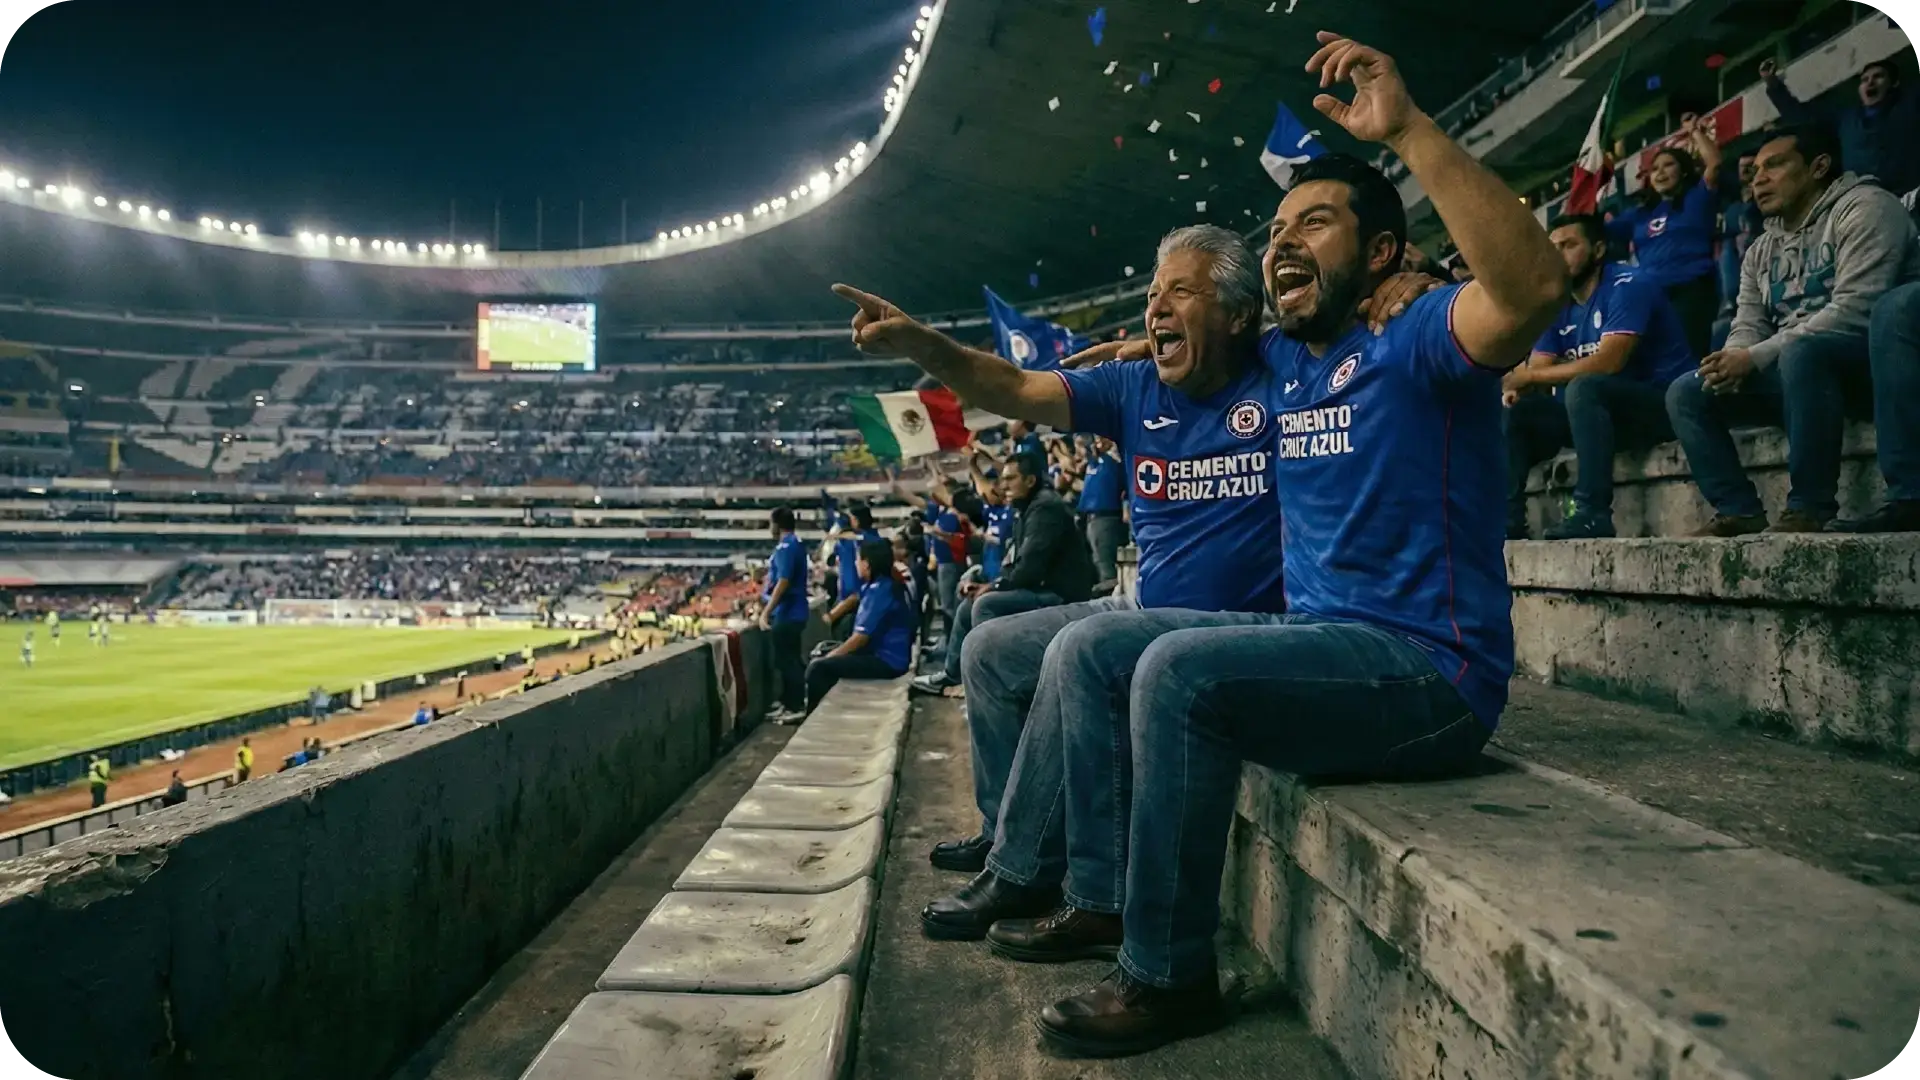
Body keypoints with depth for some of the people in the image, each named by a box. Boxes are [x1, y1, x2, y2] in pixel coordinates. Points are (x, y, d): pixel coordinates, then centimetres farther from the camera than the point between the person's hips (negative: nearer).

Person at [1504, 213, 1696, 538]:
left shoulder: (1627, 286, -13)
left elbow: (1608, 362, -26)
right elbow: (1535, 371, 2)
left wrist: (1529, 376, -25)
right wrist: (1514, 385, -22)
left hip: (1662, 405, -7)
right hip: (1599, 410, 8)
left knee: (1583, 387, -35)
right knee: (1511, 413, -6)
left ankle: (1593, 513, -38)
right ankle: (1507, 520, -14)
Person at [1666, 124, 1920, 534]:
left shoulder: (1863, 208, -7)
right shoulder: (1760, 251, 17)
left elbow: (1855, 310, -21)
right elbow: (1748, 327, 9)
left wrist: (1755, 358, -24)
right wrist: (1732, 363, -16)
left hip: (1872, 354, -8)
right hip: (1794, 367, 8)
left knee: (1801, 350, -38)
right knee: (1686, 392, -5)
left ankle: (1810, 508, -30)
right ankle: (1741, 511, -13)